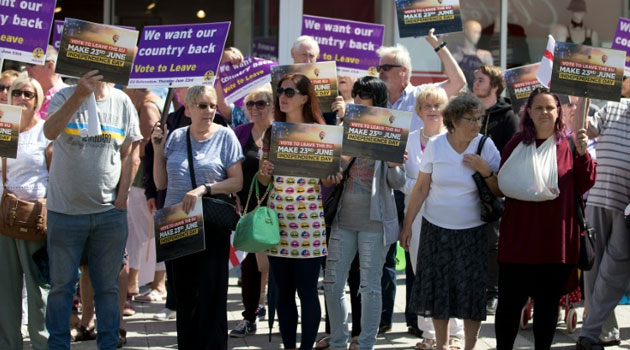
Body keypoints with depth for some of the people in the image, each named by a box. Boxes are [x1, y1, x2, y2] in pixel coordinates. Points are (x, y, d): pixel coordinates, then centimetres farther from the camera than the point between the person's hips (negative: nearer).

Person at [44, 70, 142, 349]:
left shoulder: (122, 102, 2)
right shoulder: (64, 98, -5)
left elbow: (131, 153, 6)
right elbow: (50, 131, -25)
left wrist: (122, 196, -1)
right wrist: (79, 95, -35)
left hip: (110, 212, 2)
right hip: (65, 211, -2)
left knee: (108, 286, 10)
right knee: (62, 285, 7)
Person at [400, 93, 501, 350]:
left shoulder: (486, 146, -6)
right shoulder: (435, 146, -5)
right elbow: (421, 189, 1)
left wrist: (485, 170, -19)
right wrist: (407, 225, 1)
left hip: (473, 232, -1)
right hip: (437, 229, 1)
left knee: (473, 289, 1)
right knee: (439, 288, 7)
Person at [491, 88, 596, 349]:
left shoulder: (568, 144, 4)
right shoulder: (517, 143, 4)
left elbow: (584, 186, 0)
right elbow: (502, 188, 6)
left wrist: (583, 153, -13)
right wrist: (485, 172, -13)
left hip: (556, 237, 0)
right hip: (520, 237, 0)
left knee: (548, 303, 9)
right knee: (510, 301, 2)